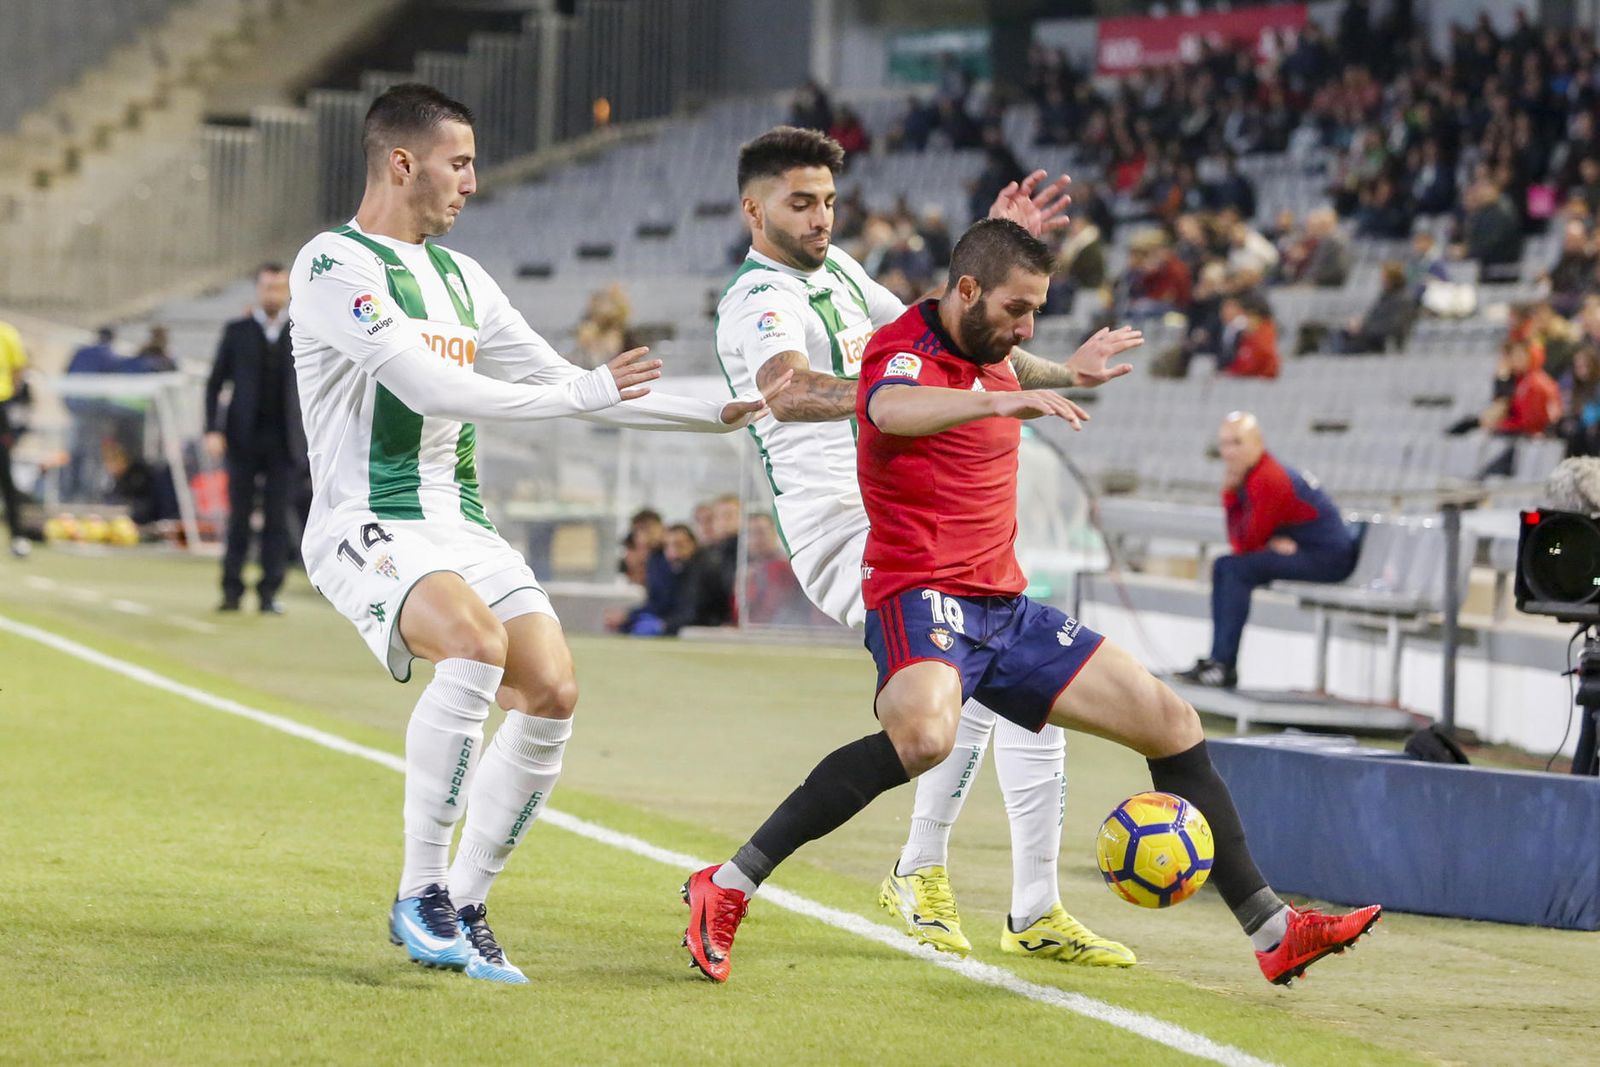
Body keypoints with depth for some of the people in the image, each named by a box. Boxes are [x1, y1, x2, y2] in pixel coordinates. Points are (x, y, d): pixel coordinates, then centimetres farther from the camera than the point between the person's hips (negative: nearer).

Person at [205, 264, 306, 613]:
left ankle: (270, 591, 3)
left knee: (277, 519, -1)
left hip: (284, 440, 0)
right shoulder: (237, 332, 6)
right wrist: (213, 430, -6)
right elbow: (215, 383, 5)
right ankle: (232, 589, 6)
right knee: (239, 517, 1)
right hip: (244, 438, 0)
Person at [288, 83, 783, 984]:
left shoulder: (462, 278, 18)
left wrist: (718, 414, 20)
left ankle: (463, 906, 2)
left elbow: (564, 383, 23)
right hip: (369, 528, -8)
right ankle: (420, 898, -23)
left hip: (462, 527, 8)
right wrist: (580, 394, -15)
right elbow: (428, 385, -19)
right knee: (477, 646, -34)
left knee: (553, 693, -11)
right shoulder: (334, 266, -8)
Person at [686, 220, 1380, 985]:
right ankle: (727, 887, -33)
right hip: (921, 595, -9)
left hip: (1003, 606, 9)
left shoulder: (994, 361, 15)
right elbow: (891, 408, -39)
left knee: (1172, 724, 6)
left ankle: (1272, 930, 13)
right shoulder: (902, 349, -12)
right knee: (923, 735, -40)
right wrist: (1000, 400, -53)